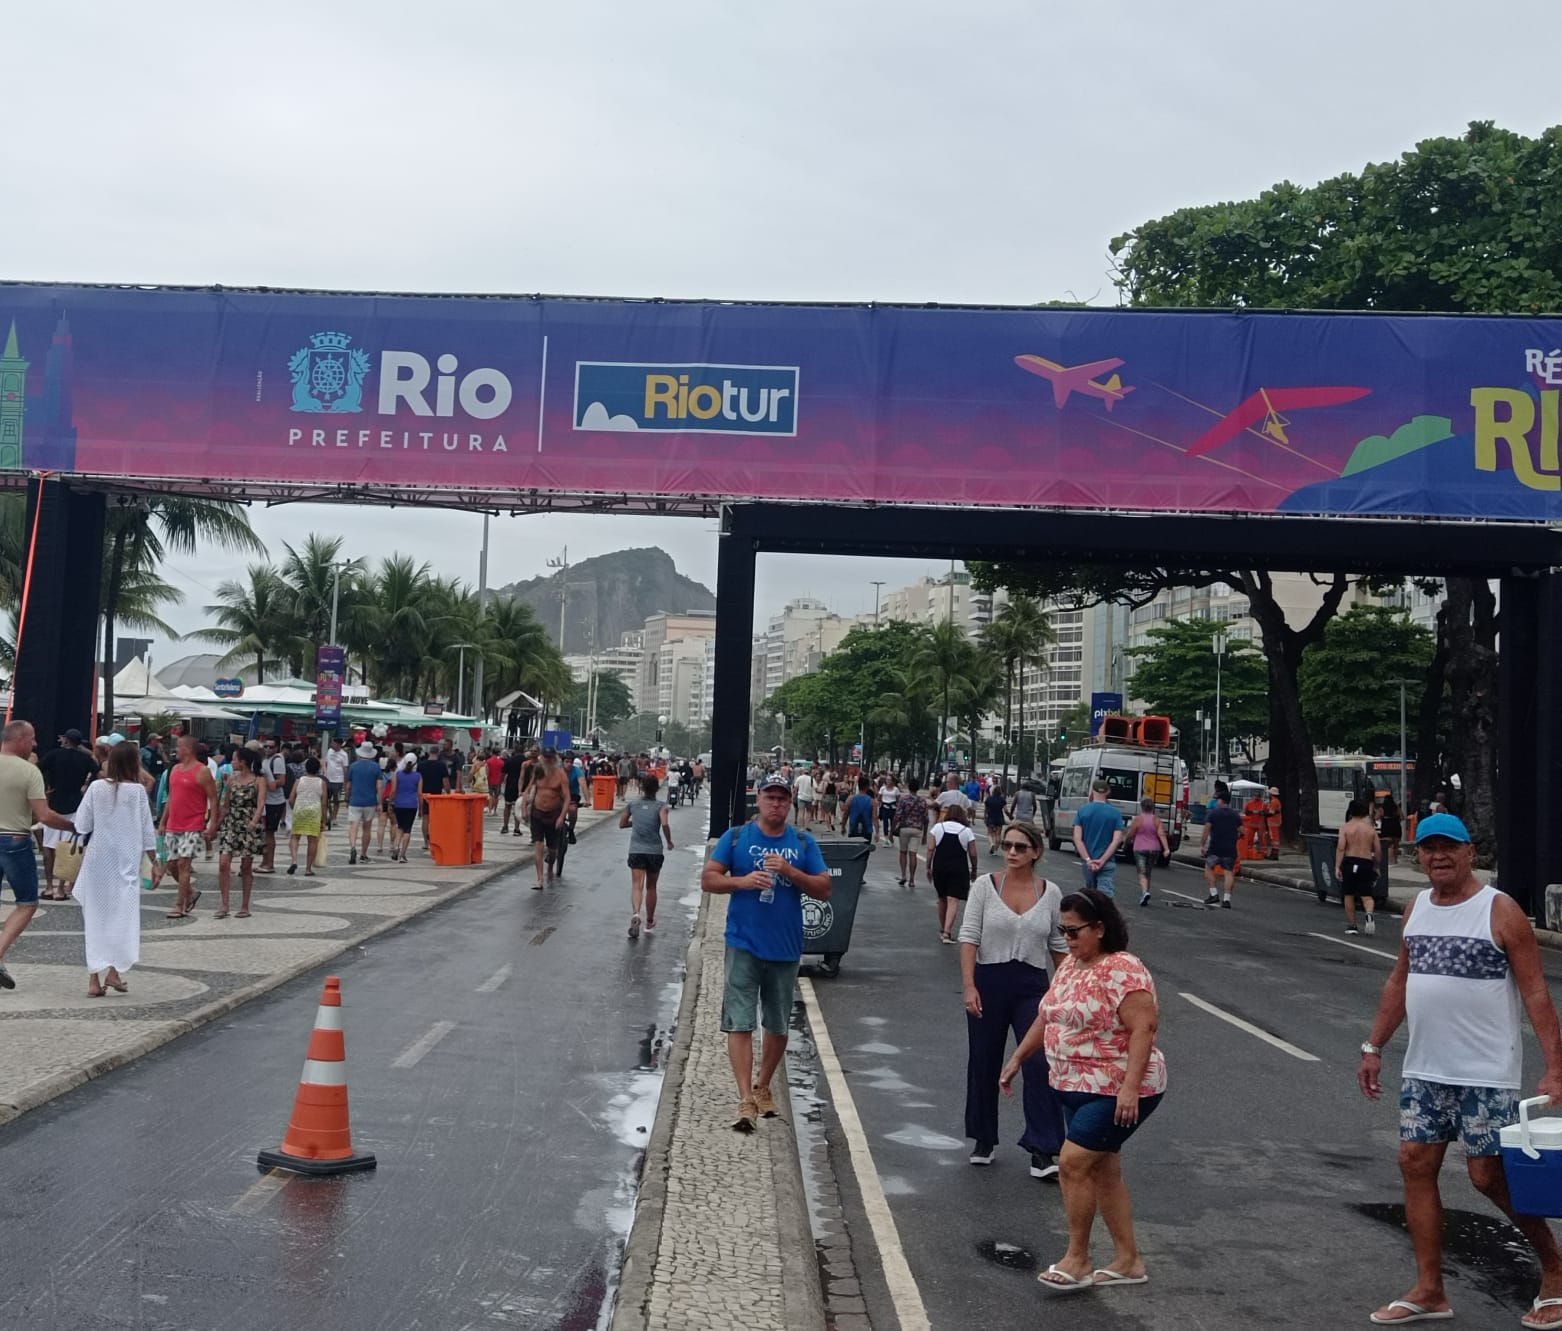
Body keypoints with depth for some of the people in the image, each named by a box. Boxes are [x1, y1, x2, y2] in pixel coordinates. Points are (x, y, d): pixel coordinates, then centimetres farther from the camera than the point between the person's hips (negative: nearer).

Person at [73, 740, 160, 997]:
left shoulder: (96, 788, -3)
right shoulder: (136, 791, -6)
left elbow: (82, 825, -2)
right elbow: (146, 829, -3)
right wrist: (155, 863, 4)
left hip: (97, 861, 2)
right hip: (125, 862, -2)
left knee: (94, 916, 8)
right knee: (123, 915, 8)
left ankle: (94, 978, 7)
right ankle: (114, 969, -3)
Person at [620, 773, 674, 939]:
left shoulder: (632, 804, 5)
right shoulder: (660, 805, -3)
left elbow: (622, 823, 13)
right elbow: (665, 824, -18)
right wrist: (669, 841, -4)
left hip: (636, 850, 0)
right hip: (654, 851, 0)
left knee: (637, 885, -8)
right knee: (651, 887, 16)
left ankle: (635, 914, -34)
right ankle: (649, 922, 29)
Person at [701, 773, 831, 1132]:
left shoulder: (803, 843, 4)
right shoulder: (735, 837, 0)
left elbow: (824, 889, 0)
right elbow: (708, 880, -1)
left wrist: (791, 872, -16)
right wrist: (743, 881, -18)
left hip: (786, 948, 2)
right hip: (744, 945, -2)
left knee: (778, 1026, 14)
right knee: (740, 1023, -9)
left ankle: (762, 1086, 33)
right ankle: (746, 1099, -7)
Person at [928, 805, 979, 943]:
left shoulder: (937, 827, 3)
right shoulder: (966, 831, 1)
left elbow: (930, 849, -2)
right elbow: (973, 854, 0)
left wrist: (928, 867, 5)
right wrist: (974, 870, 14)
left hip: (939, 867, 2)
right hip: (959, 869, -2)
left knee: (942, 899, 17)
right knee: (953, 900, -5)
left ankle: (943, 930, 28)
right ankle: (947, 932, -17)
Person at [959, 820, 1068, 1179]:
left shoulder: (1051, 893, 2)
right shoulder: (985, 886, -3)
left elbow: (1058, 946, 10)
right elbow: (969, 937, -6)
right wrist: (969, 986, -14)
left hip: (1032, 987, 0)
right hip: (989, 981, 0)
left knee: (1041, 1065, -10)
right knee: (983, 1065, 10)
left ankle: (1042, 1152, -5)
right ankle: (984, 1141, 29)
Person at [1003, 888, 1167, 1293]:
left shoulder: (1122, 969, -19)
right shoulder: (1070, 965, 9)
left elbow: (1143, 1028, -25)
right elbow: (1047, 1016, 18)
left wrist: (1130, 1086, -31)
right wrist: (1018, 1057, 17)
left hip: (1116, 1091, -9)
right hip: (1077, 1086, 9)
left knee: (1072, 1163, -11)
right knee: (1102, 1170, 13)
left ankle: (1077, 1260, 4)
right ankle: (1128, 1261, 24)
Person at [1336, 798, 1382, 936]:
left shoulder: (1345, 827, -1)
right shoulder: (1371, 829, 7)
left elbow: (1341, 848, -11)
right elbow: (1377, 850, 6)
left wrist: (1337, 867, -11)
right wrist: (1376, 866, 19)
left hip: (1349, 862, -1)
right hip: (1366, 863, 1)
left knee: (1349, 895, 10)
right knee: (1367, 896, 5)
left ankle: (1351, 925, 14)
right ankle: (1369, 914, -26)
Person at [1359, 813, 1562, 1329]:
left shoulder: (1499, 911, -10)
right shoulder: (1417, 908, 8)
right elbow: (1400, 981, 16)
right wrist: (1374, 1047, 14)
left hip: (1486, 1073, -6)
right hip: (1424, 1069, 6)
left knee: (1489, 1175, -2)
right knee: (1416, 1165, 5)